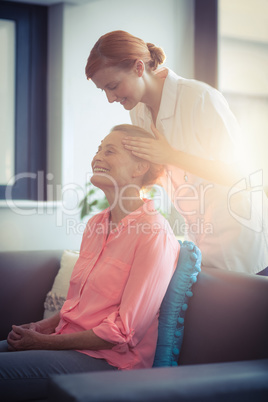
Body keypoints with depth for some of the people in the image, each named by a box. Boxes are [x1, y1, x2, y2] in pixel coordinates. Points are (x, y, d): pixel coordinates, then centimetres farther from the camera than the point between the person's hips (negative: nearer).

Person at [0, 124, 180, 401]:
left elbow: (124, 332, -16)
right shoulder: (96, 224, 11)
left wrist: (43, 341, -12)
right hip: (68, 341, 8)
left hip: (108, 359, -7)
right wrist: (42, 326, 0)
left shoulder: (155, 235, -15)